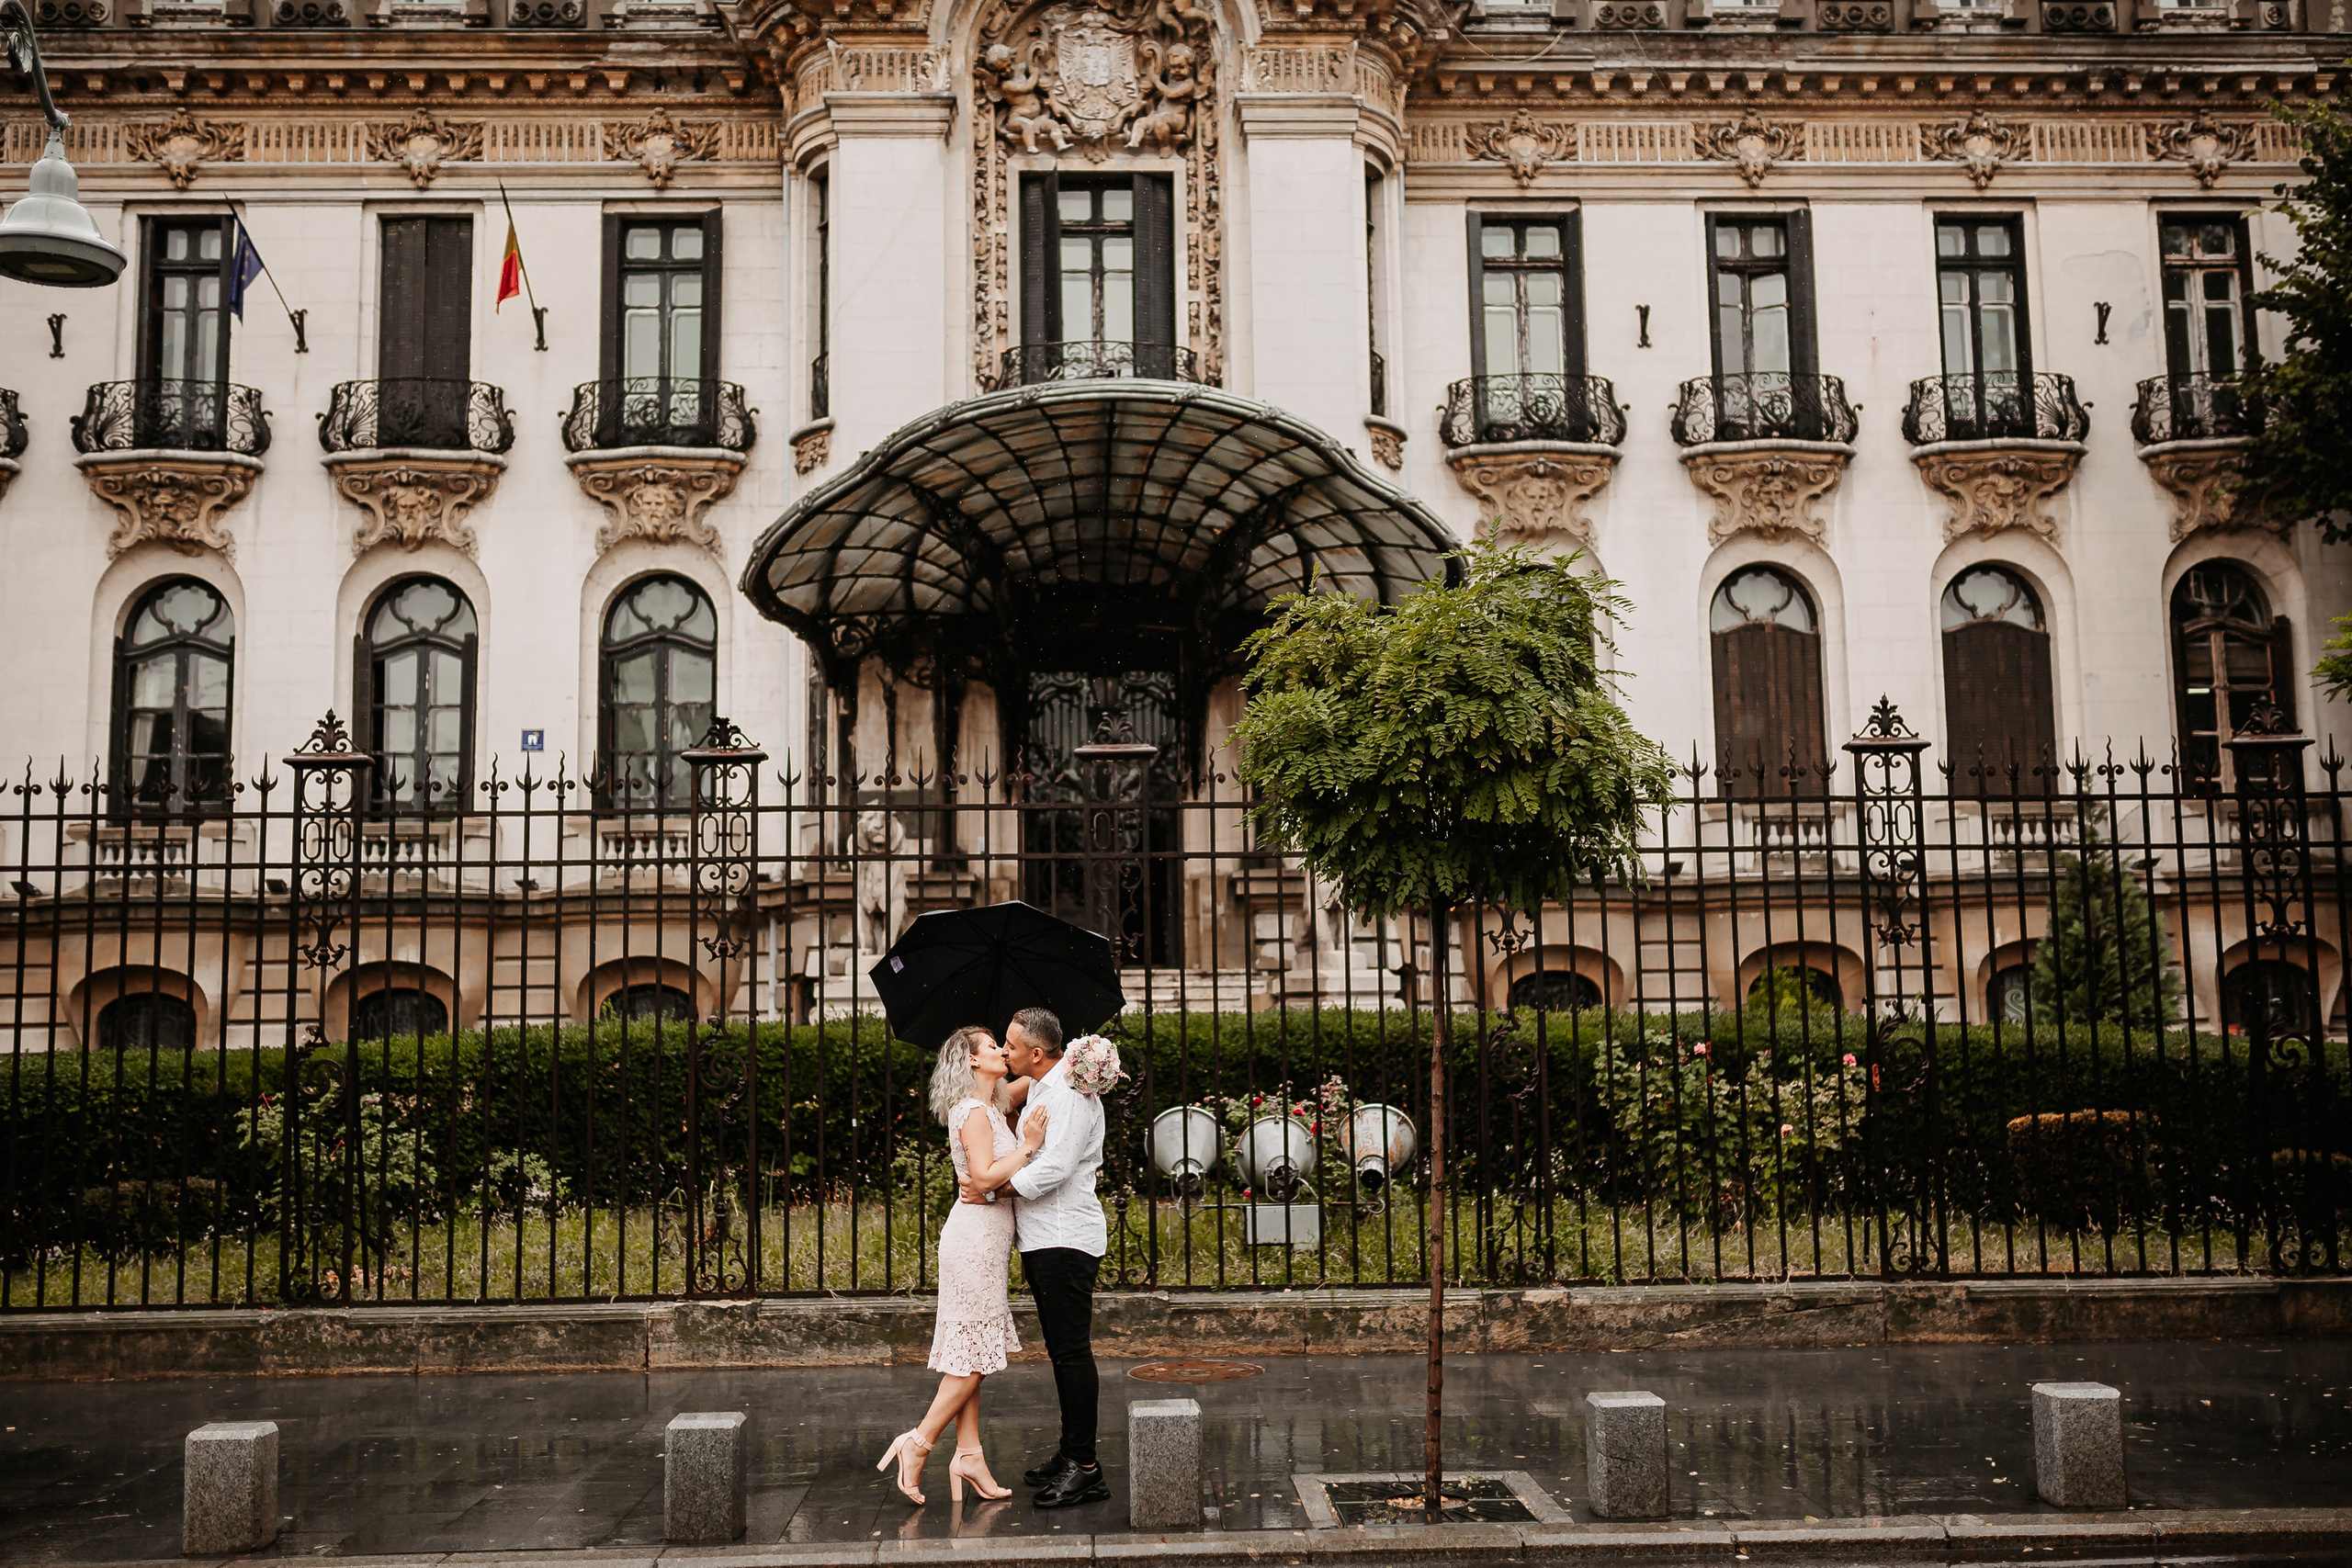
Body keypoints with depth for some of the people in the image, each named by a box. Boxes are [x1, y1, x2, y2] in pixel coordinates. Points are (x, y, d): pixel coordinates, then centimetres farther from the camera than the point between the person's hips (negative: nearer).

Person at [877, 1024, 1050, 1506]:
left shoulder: (991, 1109, 17)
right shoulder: (973, 1111, -12)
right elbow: (984, 1177, -20)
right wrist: (1029, 1145, -16)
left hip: (987, 1236, 10)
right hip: (976, 1235, -10)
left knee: (972, 1353, 8)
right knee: (973, 1351, -6)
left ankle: (969, 1454, 9)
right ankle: (918, 1442, -1)